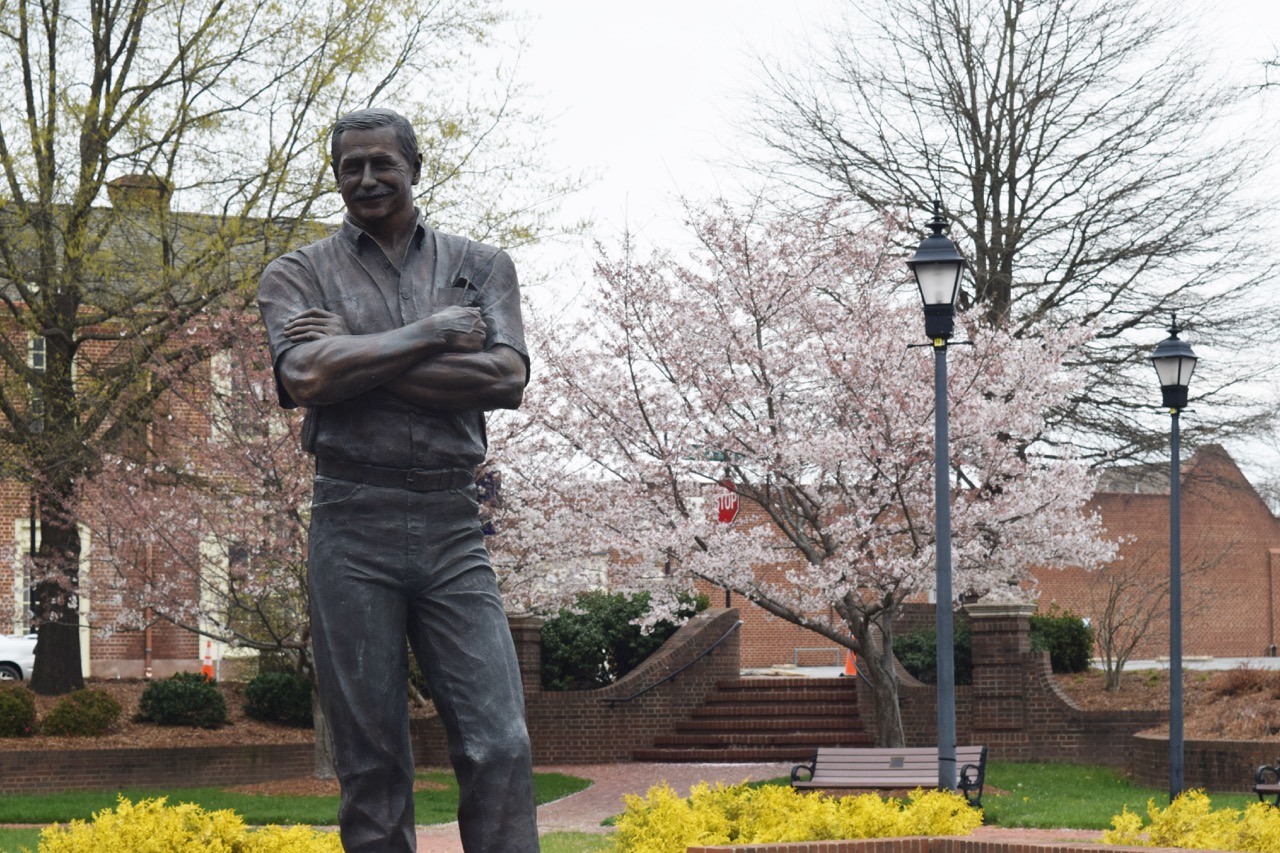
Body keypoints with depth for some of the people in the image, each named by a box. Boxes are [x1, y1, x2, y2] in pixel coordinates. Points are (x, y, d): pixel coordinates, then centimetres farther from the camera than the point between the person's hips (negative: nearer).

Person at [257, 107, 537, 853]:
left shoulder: (483, 266, 13)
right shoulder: (298, 276, 9)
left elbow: (507, 379, -4)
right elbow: (307, 378, -10)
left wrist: (359, 359, -8)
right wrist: (434, 332, -7)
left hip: (452, 524, 1)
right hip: (353, 529, -1)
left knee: (500, 746, -8)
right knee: (371, 760, 0)